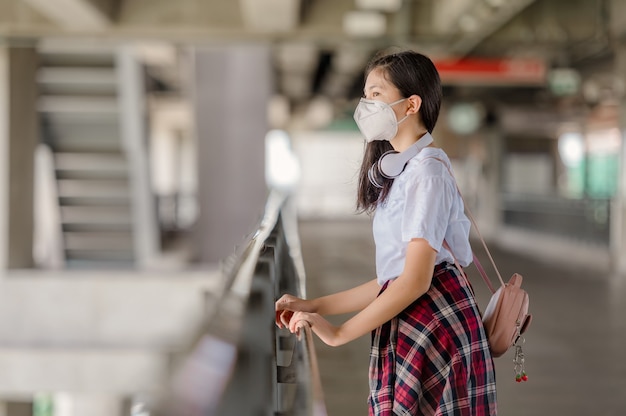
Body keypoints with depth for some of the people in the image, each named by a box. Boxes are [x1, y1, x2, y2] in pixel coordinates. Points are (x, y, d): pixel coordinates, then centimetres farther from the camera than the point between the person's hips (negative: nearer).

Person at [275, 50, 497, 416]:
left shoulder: (426, 170, -11)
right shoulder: (400, 172, 19)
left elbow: (415, 279, -19)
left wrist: (339, 333, -14)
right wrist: (313, 306, 13)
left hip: (432, 323, -9)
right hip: (409, 328, 9)